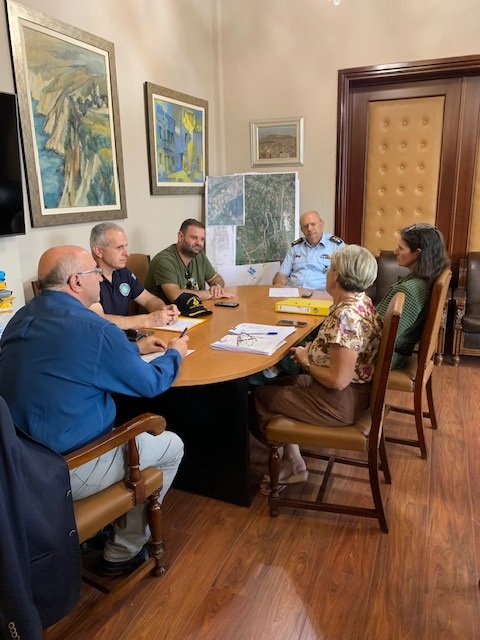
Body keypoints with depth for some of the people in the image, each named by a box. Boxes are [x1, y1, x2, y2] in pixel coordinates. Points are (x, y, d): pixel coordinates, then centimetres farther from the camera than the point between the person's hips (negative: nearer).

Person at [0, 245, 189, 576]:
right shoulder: (94, 328, -24)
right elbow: (151, 384, -10)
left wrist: (135, 347, 21)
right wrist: (175, 354, 9)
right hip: (63, 472, -8)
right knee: (172, 446, 11)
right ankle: (124, 551, 22)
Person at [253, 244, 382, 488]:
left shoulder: (346, 316, -29)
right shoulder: (361, 301, 2)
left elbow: (338, 380, -29)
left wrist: (305, 361, -13)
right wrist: (311, 350, 0)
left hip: (341, 401, -10)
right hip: (354, 390, 10)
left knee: (260, 396, 6)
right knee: (276, 384, 18)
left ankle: (292, 465, 21)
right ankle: (290, 460, 21)